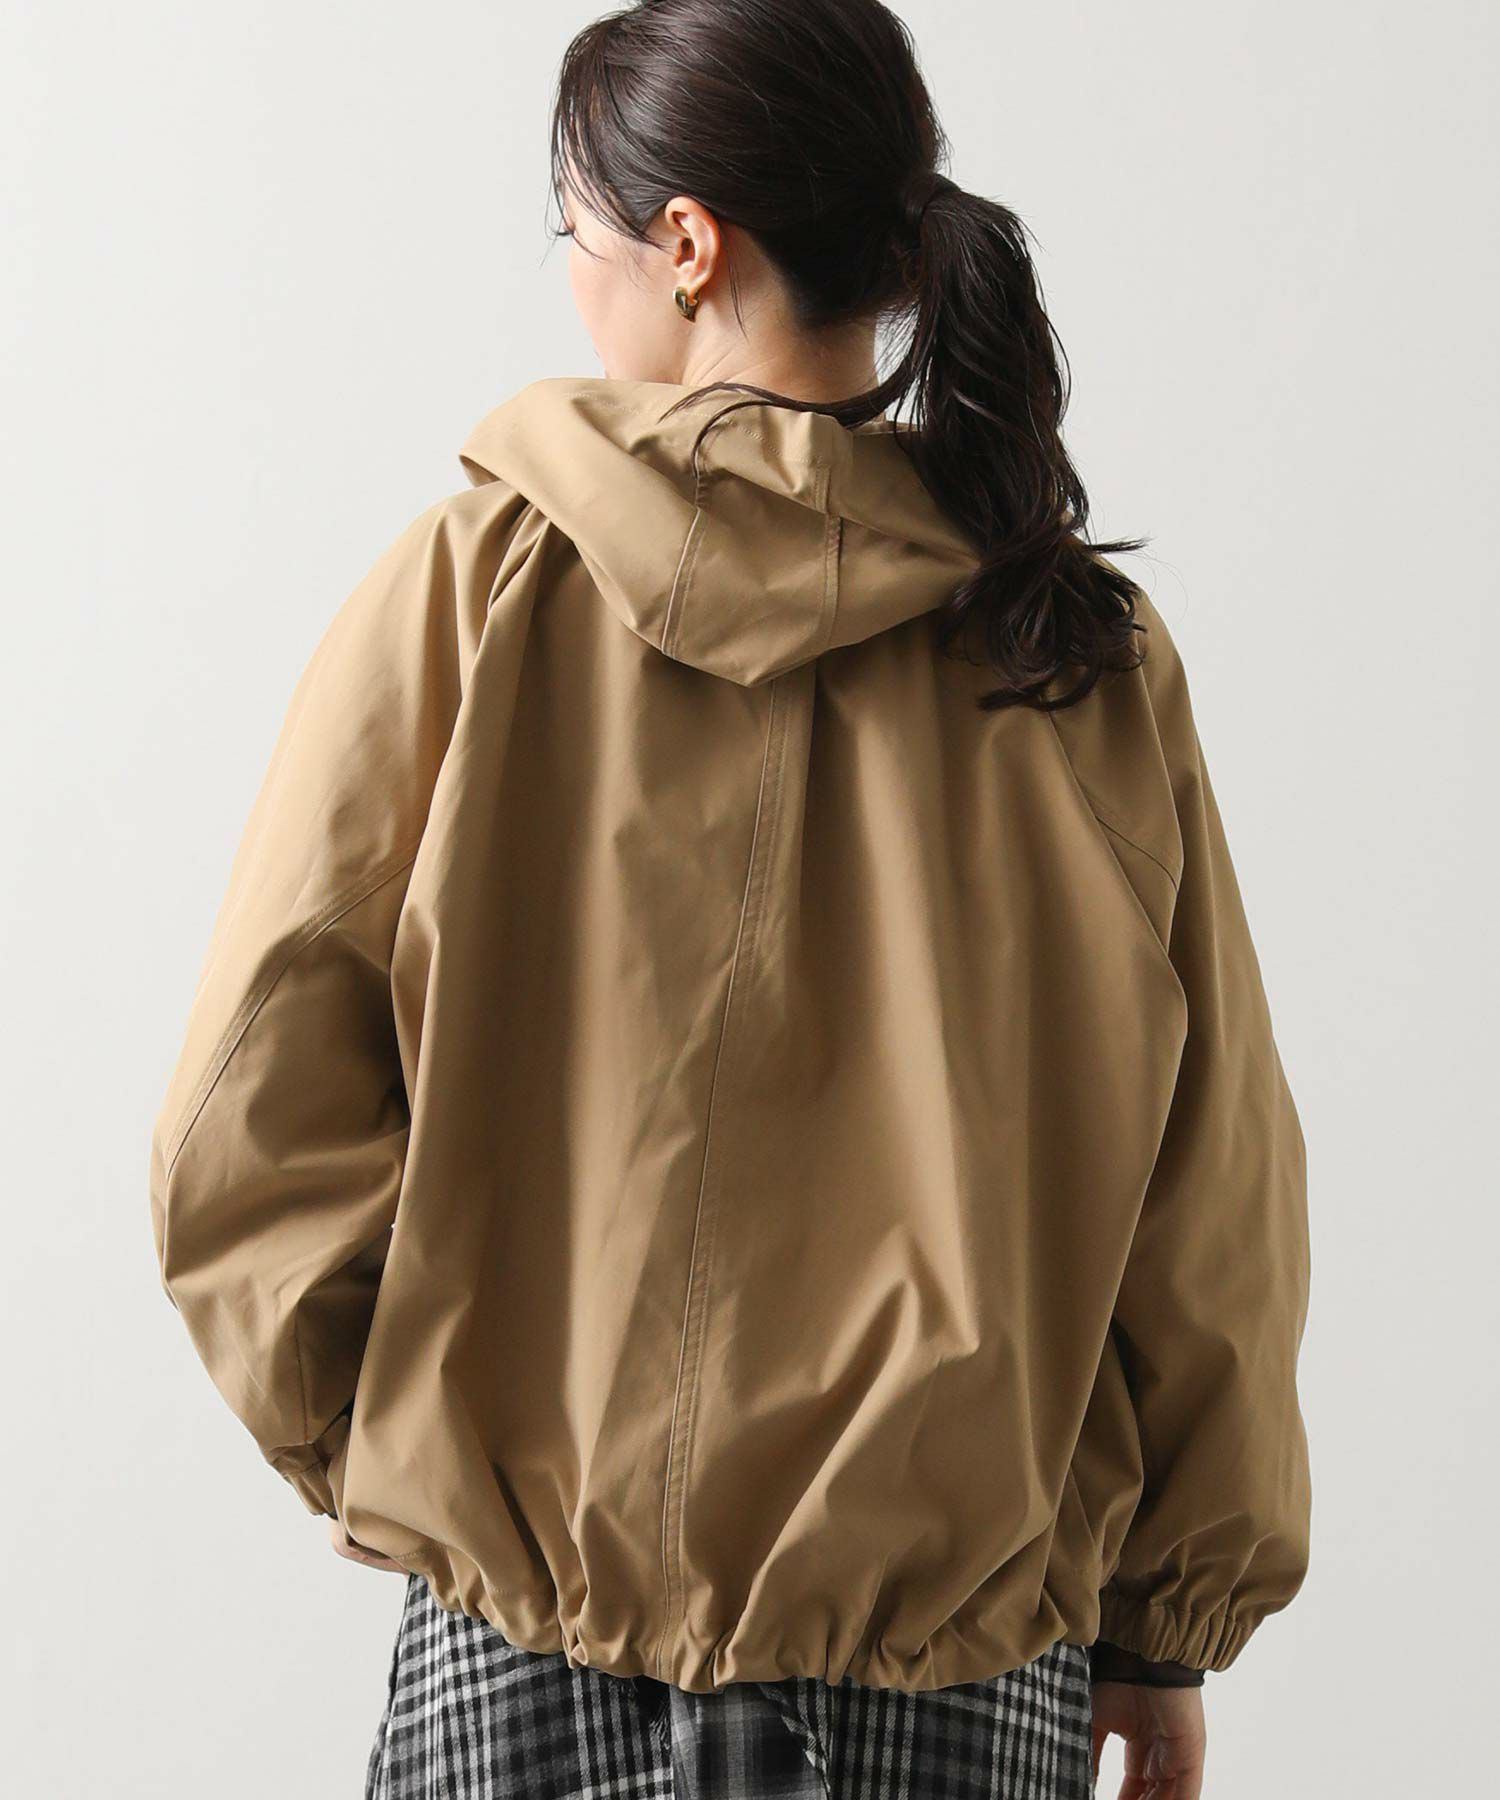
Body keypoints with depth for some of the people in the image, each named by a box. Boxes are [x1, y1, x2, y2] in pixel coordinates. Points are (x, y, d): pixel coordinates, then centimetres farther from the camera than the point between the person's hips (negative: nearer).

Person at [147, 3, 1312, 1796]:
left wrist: (383, 1450, 8)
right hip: (969, 1645, 1)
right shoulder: (1090, 654, -4)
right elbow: (1209, 1190, 1)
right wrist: (1172, 1619, 12)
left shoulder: (464, 593, -9)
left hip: (529, 1623, -1)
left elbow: (248, 1129, -8)